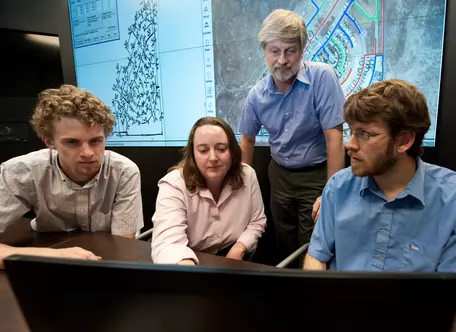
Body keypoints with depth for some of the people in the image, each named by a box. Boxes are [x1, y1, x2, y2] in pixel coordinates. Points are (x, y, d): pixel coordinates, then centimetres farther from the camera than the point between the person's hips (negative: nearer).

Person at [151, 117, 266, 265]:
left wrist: (238, 250, -15)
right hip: (192, 260, -3)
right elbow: (167, 243, -34)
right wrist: (188, 266, -55)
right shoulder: (173, 185, -20)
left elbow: (257, 222, 2)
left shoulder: (247, 175, -9)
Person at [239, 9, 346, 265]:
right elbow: (248, 140, 8)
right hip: (280, 174, 5)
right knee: (285, 250, 20)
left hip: (316, 175, -4)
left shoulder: (322, 77, -19)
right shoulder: (257, 95, -6)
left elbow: (334, 137, -20)